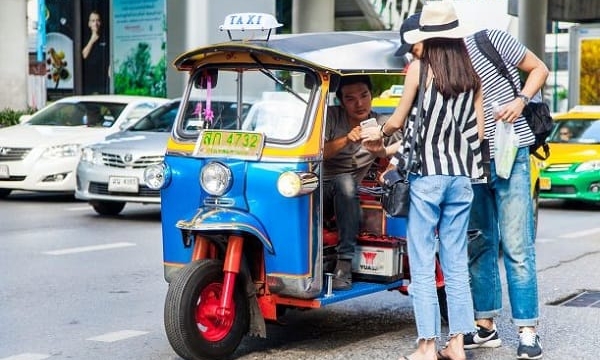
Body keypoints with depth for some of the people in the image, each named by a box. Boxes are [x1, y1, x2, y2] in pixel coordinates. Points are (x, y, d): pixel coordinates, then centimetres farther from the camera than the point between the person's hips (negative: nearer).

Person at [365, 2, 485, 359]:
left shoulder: (421, 67, -5)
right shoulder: (472, 73, 8)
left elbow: (398, 121, 1)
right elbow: (478, 131, 8)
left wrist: (379, 135, 21)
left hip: (426, 175, -5)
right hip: (461, 176, 5)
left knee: (422, 265, 0)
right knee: (457, 263, 11)